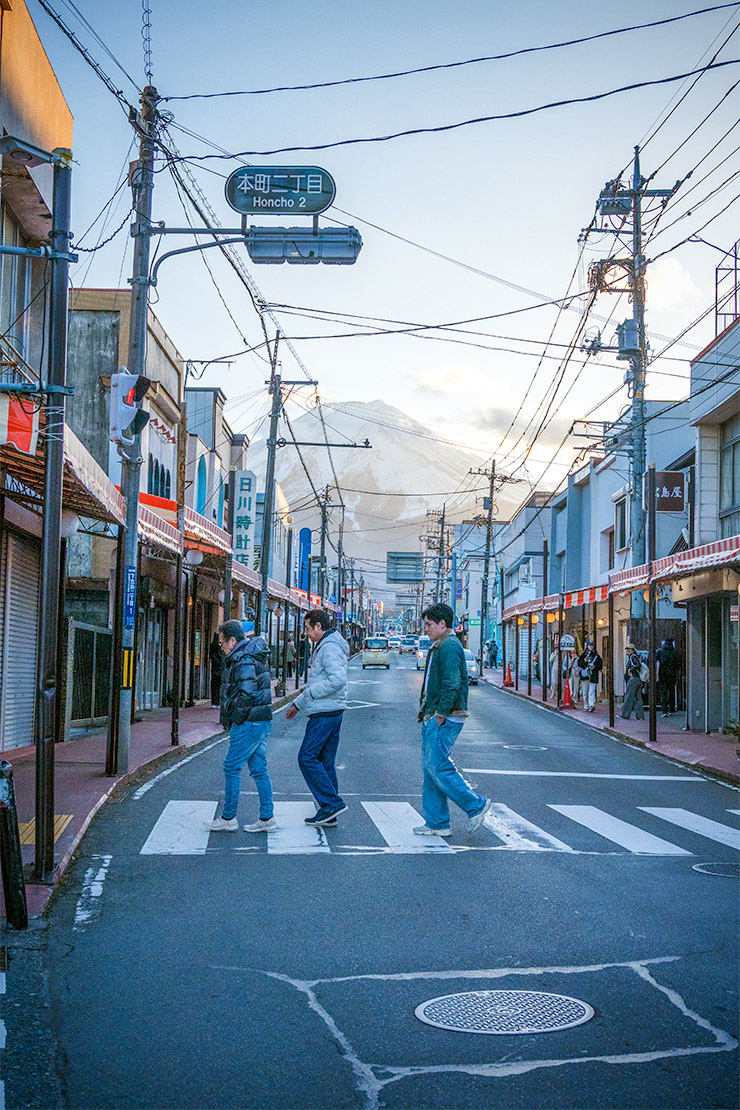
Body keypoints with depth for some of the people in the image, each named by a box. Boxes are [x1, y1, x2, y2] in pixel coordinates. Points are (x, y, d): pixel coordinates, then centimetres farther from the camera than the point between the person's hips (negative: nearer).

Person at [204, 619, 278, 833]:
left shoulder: (244, 661, -17)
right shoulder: (254, 655, 15)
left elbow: (247, 694, -24)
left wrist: (233, 718, -13)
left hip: (249, 722, -10)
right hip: (262, 720, 10)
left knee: (232, 767, -1)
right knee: (259, 769, 11)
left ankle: (228, 818, 5)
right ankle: (267, 818, 12)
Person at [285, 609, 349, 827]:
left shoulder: (330, 648, -14)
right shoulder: (324, 647, 20)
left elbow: (338, 679, -26)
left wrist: (310, 693, -19)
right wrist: (297, 704, 27)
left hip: (325, 713, -10)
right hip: (329, 712, 10)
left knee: (307, 758, -10)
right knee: (324, 762, 10)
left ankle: (332, 803, -9)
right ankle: (329, 812, 12)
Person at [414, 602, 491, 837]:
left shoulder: (449, 646, -14)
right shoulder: (439, 646, 19)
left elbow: (452, 684, -23)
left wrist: (441, 715, -19)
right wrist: (426, 712, 18)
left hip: (445, 718, -11)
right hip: (433, 716, 11)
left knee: (437, 766, -11)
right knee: (430, 768, 9)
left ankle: (476, 805, 1)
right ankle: (437, 823, 14)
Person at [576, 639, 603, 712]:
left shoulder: (596, 655, 8)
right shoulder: (584, 654, 10)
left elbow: (600, 666, 8)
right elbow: (579, 663, 5)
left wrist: (595, 666, -10)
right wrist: (584, 661, -13)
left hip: (593, 676, -2)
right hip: (585, 675, 2)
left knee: (591, 692, -14)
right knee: (585, 692, 7)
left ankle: (592, 705, -25)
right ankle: (586, 706, 15)